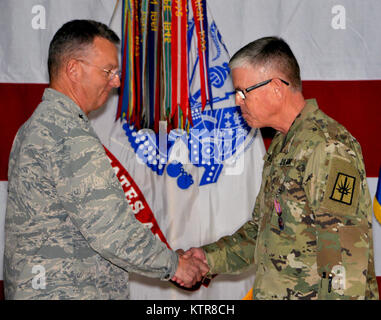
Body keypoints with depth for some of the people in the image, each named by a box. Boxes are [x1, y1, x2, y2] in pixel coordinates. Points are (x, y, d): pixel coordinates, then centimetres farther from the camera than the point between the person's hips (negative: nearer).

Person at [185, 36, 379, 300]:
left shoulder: (329, 149, -18)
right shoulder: (281, 146, 13)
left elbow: (346, 255, -23)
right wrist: (211, 258, 9)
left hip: (313, 294, -8)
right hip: (274, 293, 8)